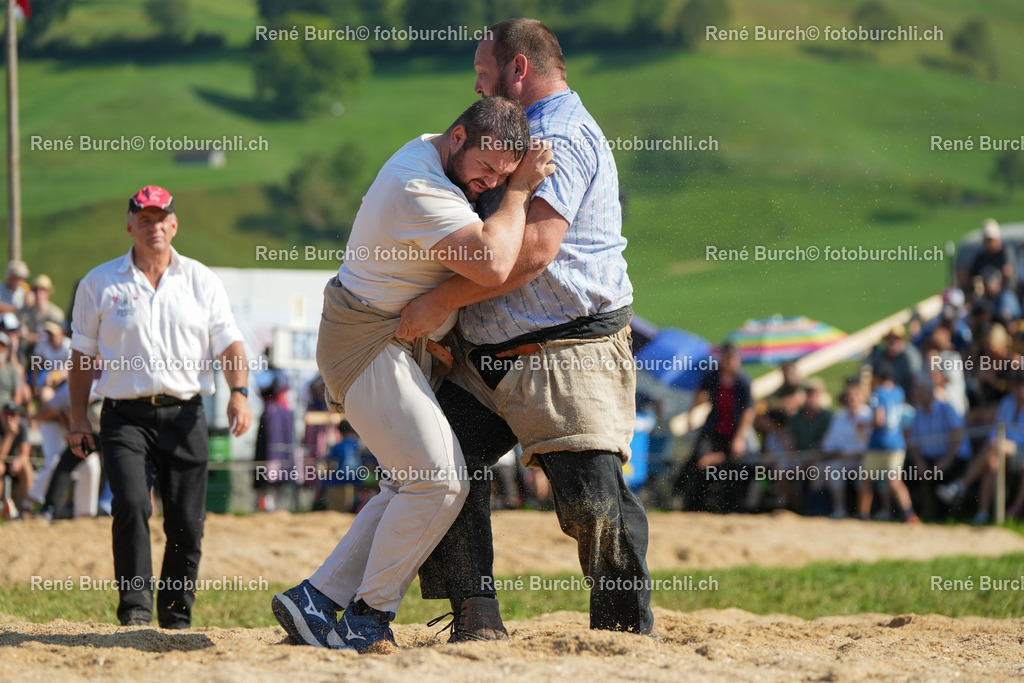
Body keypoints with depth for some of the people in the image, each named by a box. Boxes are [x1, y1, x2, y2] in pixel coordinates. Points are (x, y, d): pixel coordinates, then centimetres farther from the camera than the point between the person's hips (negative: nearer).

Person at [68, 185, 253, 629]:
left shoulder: (201, 281, 11)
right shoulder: (99, 284, 8)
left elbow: (228, 344, 6)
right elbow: (83, 355, 11)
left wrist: (238, 393, -12)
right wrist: (78, 420, 4)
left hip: (184, 416, 2)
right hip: (125, 417, -1)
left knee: (187, 522, -1)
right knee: (131, 505, -21)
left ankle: (176, 616, 11)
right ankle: (135, 607, -20)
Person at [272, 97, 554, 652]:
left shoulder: (427, 155, 10)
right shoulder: (420, 190, -24)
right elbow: (493, 265, -32)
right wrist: (518, 191, -21)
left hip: (402, 345, 11)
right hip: (369, 342, -11)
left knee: (410, 485, 8)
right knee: (439, 480, -17)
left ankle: (314, 602, 7)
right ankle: (370, 614, -9)